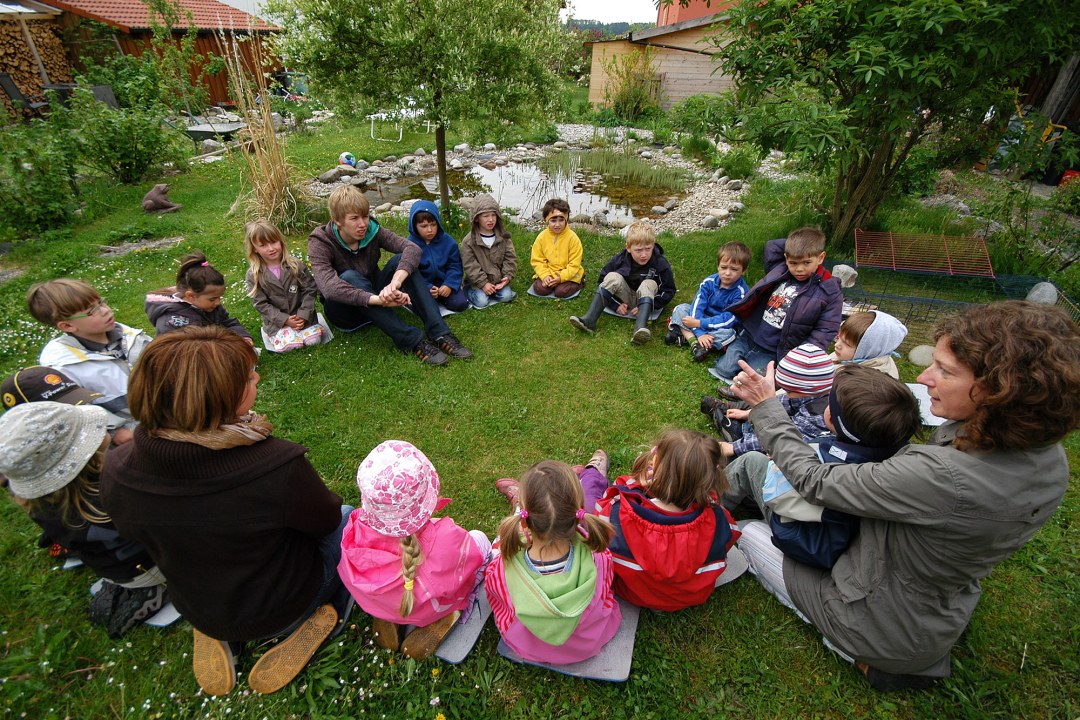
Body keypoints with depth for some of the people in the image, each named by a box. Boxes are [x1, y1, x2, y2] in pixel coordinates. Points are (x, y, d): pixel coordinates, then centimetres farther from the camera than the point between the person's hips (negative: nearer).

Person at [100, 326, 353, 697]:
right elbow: (326, 520, -18)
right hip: (282, 607, -4)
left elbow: (135, 532, -1)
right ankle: (320, 620, 9)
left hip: (196, 608, 4)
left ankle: (218, 635, 21)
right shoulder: (277, 466, -39)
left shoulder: (115, 472, -23)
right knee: (348, 521, 18)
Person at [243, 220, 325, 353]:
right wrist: (285, 320, -16)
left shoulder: (296, 265, -3)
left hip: (301, 316, 1)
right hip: (276, 321, -1)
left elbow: (310, 290, -4)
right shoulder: (254, 275, -5)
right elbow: (260, 304, -6)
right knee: (289, 344, -24)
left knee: (314, 339, -21)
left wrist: (303, 315, -15)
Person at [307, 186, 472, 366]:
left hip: (377, 298, 3)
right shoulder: (320, 242, -19)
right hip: (345, 310, -3)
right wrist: (379, 299, -50)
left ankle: (440, 333, -34)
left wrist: (395, 282, -47)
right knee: (350, 277, -35)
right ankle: (414, 341, -40)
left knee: (401, 260, -22)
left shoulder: (372, 230, -11)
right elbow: (329, 288, -37)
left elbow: (412, 248, -27)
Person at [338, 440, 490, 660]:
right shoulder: (445, 538, -42)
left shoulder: (356, 526, -32)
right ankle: (445, 620, 8)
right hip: (430, 609, -3)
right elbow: (476, 558, -19)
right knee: (480, 538, 15)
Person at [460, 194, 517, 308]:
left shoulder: (503, 237, -1)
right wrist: (483, 283, -21)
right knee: (482, 302, -19)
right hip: (478, 281, -3)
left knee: (506, 296, -17)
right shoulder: (468, 241, -11)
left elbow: (510, 258, -1)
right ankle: (468, 290, 10)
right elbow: (470, 266, -14)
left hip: (498, 278, 3)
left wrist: (507, 276, -15)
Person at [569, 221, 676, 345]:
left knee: (649, 284, -32)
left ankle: (640, 328, -53)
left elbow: (668, 291, -11)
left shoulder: (661, 264, -17)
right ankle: (589, 320, -34)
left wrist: (652, 306, -24)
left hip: (647, 298, -1)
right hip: (625, 300, 2)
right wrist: (616, 304, -14)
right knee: (613, 277, -24)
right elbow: (603, 281, -6)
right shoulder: (620, 259, -13)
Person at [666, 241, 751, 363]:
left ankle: (682, 336, -29)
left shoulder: (741, 292, -20)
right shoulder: (709, 282, -11)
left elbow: (728, 320, -25)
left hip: (721, 327, -4)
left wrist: (698, 323, -28)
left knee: (728, 334, -36)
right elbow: (697, 306, -18)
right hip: (703, 319, 4)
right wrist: (700, 333, -31)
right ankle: (694, 343, -31)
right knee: (680, 309, -15)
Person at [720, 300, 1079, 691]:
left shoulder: (944, 477, -41)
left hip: (888, 632, -7)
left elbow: (815, 483, -29)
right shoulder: (1048, 458, -14)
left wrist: (766, 405, -20)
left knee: (750, 531, 10)